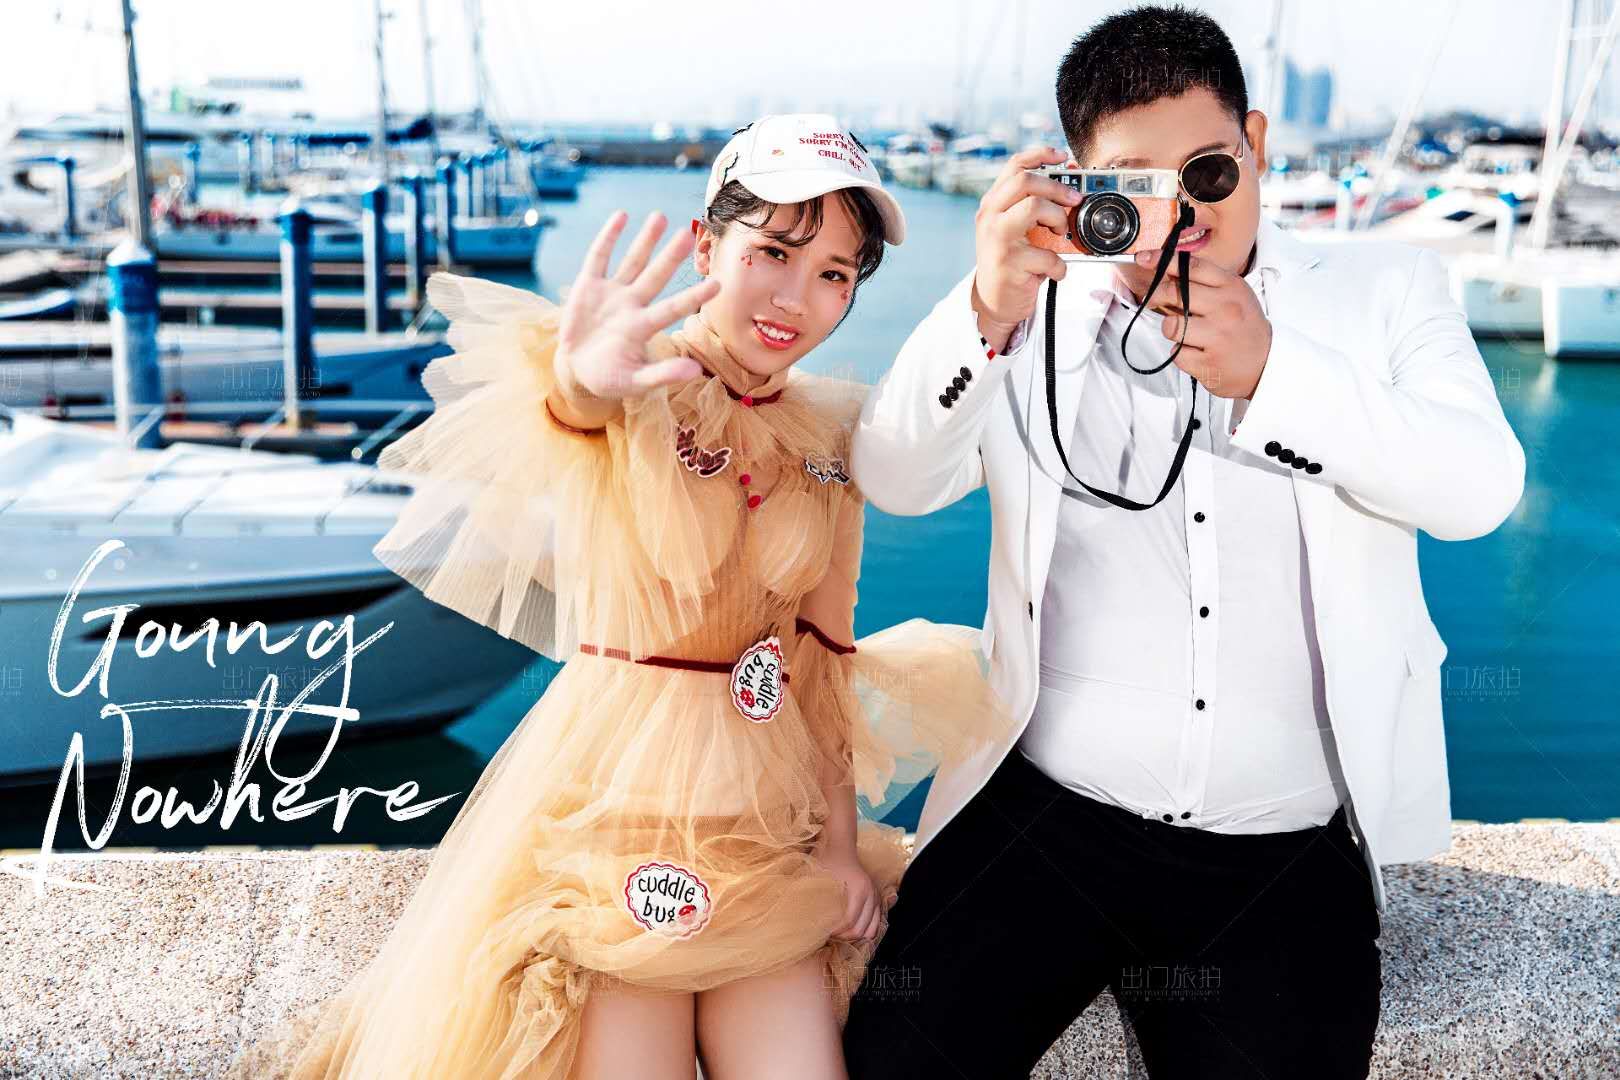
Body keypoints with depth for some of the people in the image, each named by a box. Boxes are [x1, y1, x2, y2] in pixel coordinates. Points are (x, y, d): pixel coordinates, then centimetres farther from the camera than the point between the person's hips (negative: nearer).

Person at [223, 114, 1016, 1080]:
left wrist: (840, 840, 4)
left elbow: (826, 650, 9)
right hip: (618, 781, -4)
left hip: (768, 801, 5)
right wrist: (586, 377, -59)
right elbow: (572, 403, -35)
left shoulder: (829, 437, 6)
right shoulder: (631, 391, -9)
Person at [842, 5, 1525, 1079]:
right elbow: (897, 481, -9)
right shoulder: (1037, 319, 4)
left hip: (1287, 859, 1)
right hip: (1046, 818, 0)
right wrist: (986, 312, -24)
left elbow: (1481, 488, -7)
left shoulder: (1384, 290, 6)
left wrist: (1270, 374, -17)